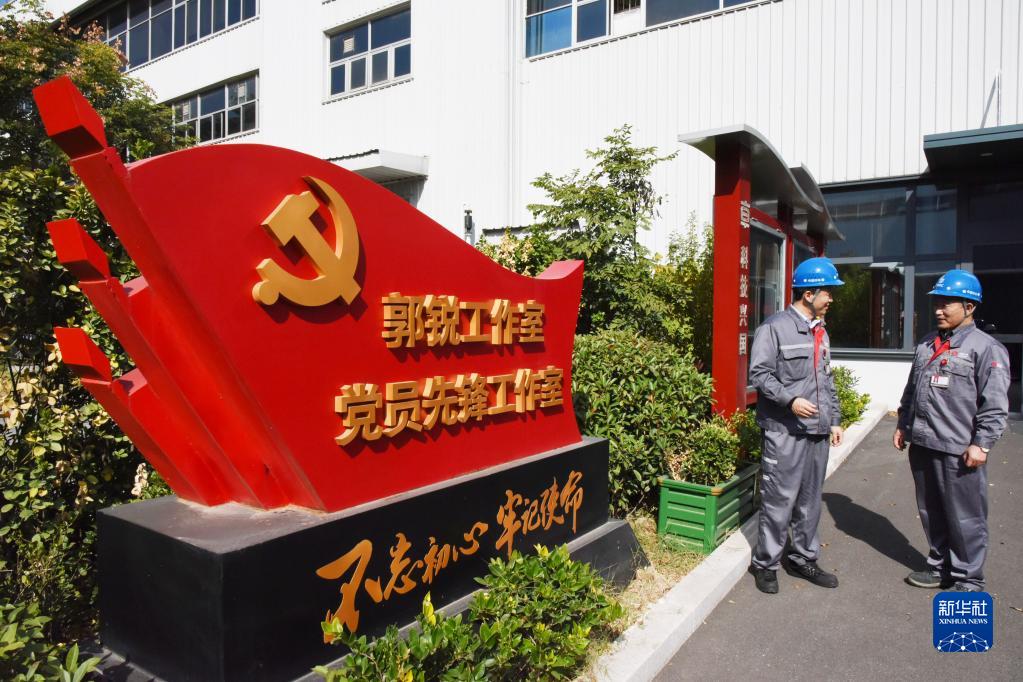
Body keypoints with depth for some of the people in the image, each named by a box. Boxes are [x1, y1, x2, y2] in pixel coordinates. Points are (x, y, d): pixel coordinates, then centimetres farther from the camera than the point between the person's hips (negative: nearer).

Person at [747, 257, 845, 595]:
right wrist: (790, 399, -23)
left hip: (818, 431, 8)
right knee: (779, 501, -3)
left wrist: (834, 420, 19)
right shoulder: (775, 327, -8)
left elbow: (827, 380, 23)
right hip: (785, 431, -8)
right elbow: (759, 373, -13)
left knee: (810, 500, 15)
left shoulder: (820, 332, 17)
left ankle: (803, 559, 29)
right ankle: (765, 564, 11)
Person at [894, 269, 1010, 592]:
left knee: (965, 518, 4)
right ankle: (940, 566, 33)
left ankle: (968, 579, 19)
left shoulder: (986, 348, -8)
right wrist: (903, 425, 18)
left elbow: (994, 404, -12)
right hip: (921, 445, 7)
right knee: (931, 512, 18)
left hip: (959, 451, -7)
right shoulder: (927, 345, 14)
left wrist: (981, 444, -16)